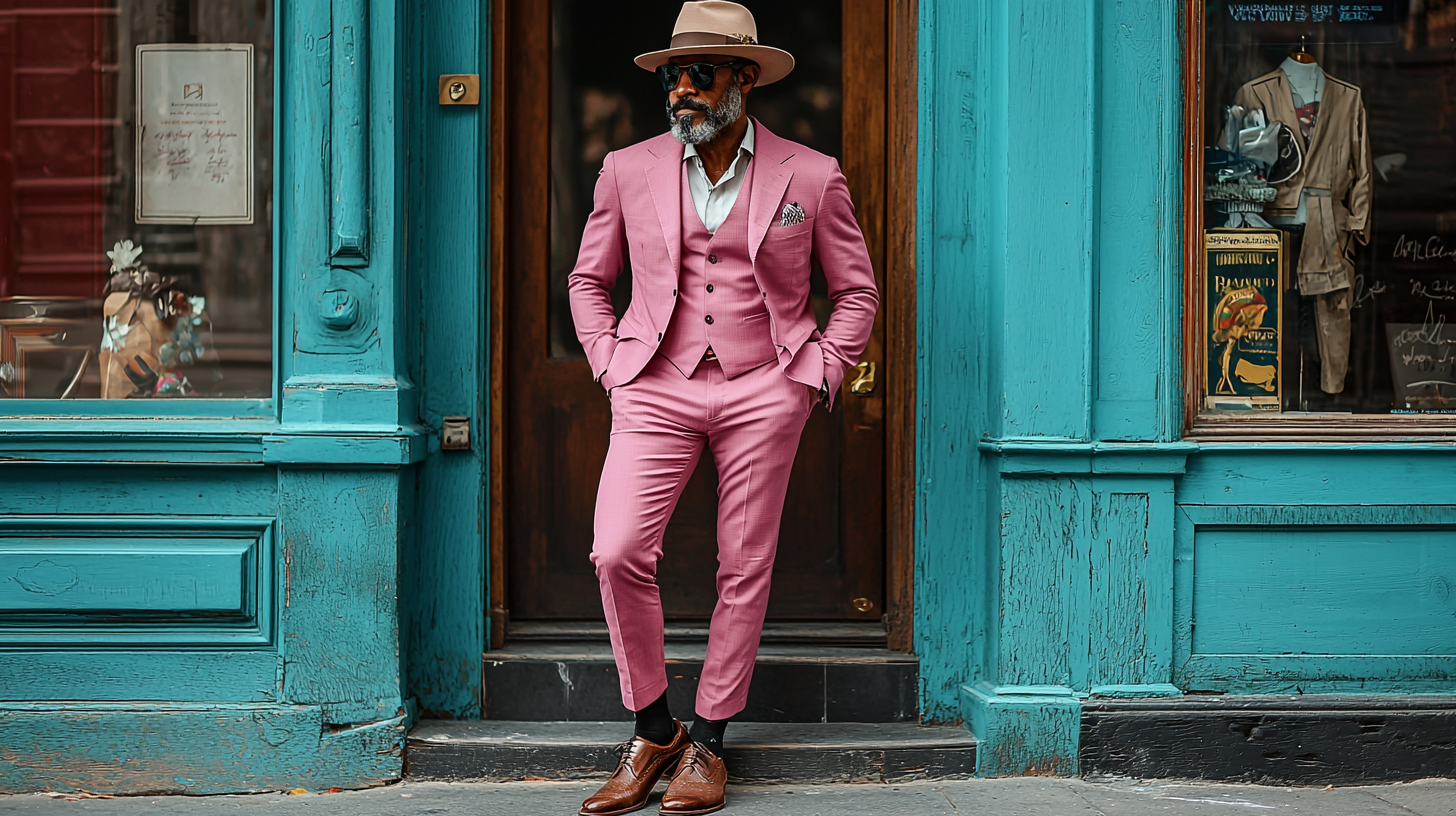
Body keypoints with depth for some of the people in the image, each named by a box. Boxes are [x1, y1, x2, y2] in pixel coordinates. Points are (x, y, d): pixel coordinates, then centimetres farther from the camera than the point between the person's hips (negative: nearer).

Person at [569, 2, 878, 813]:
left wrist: (817, 375, 2)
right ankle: (654, 729, 6)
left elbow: (858, 291, 11)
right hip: (658, 390, 1)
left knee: (745, 570, 3)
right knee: (619, 555, -13)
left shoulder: (811, 176, 3)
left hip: (763, 395, -1)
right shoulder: (629, 170, 7)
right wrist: (610, 365, 6)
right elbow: (588, 279, 18)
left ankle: (707, 743, 17)